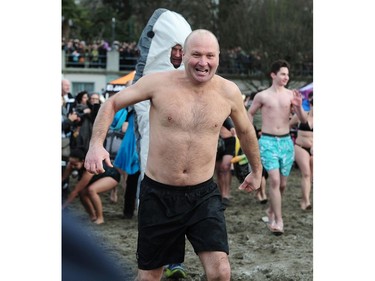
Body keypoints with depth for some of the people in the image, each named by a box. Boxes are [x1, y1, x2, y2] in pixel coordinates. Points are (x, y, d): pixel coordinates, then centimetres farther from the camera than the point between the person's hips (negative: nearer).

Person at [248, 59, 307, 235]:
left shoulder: (291, 95, 3)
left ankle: (271, 211, 34)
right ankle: (278, 221, -13)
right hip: (268, 142, -3)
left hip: (286, 141, 3)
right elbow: (250, 114, 13)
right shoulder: (262, 96, -2)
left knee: (282, 184, 10)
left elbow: (303, 120, 1)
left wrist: (299, 106, -18)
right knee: (274, 180, -16)